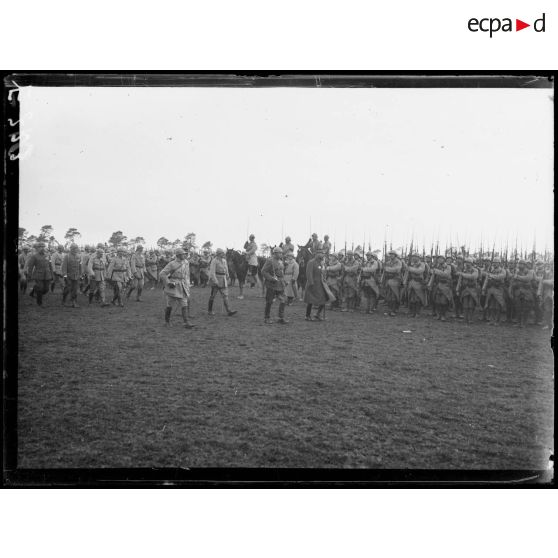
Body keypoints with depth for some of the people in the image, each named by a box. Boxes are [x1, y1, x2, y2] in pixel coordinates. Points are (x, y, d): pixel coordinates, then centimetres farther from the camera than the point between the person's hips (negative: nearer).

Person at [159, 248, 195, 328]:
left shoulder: (186, 262, 6)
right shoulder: (172, 264, -12)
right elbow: (162, 274, -13)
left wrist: (187, 285, 19)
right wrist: (168, 283, -17)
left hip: (182, 287, 5)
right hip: (173, 286, -5)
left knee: (184, 305, -5)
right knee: (169, 305, 6)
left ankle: (186, 323, -8)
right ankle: (167, 321, 23)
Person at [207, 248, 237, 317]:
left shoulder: (224, 261, 10)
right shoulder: (214, 261, -12)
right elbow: (212, 272, -17)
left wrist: (227, 277, 20)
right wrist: (215, 282, -22)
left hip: (223, 281, 6)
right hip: (215, 279, -6)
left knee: (225, 295, -3)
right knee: (212, 296, 6)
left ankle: (229, 311, -9)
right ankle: (209, 311, 20)